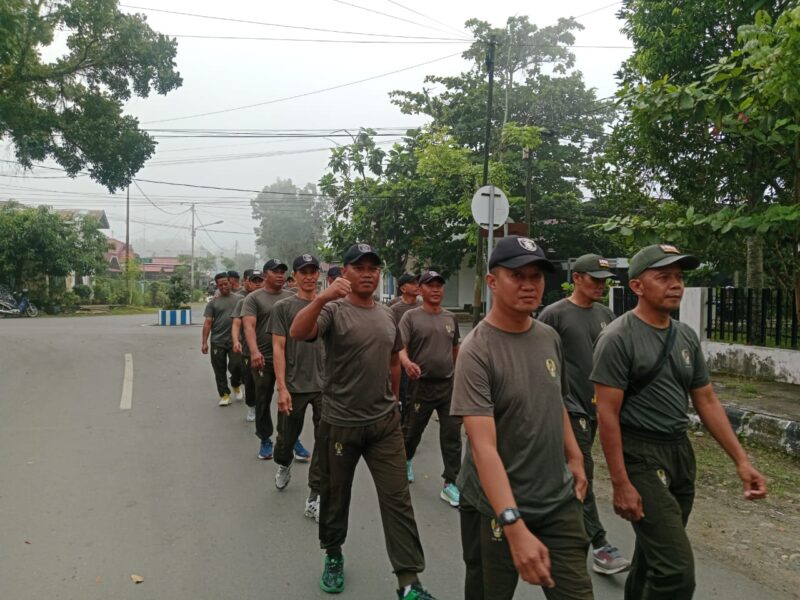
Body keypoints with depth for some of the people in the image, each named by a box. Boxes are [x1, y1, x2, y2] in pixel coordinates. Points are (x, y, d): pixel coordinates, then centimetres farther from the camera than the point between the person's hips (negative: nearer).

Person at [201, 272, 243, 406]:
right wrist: (204, 342, -4)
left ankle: (236, 384, 21)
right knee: (220, 370, 5)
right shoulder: (213, 302, 4)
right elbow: (207, 323, 1)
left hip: (234, 340, -1)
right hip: (217, 341, 1)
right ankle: (224, 394, 20)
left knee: (236, 365, -9)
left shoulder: (239, 299, 6)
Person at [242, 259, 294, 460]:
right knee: (263, 400, 9)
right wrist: (254, 351, -28)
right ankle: (265, 440, 22)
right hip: (263, 359, -2)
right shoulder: (254, 298, -2)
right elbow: (249, 326, -13)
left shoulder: (291, 297, 9)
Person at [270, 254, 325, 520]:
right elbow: (278, 349, -5)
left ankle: (314, 499, 8)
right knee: (287, 437, 15)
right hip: (294, 386, -1)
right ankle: (283, 466, 48)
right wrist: (282, 388, -12)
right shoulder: (283, 307, -1)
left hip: (326, 385, 2)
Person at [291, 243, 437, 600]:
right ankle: (333, 555, 39)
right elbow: (297, 333, -30)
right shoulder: (333, 310, -9)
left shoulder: (387, 316, 7)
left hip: (385, 423, 4)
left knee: (398, 499, 2)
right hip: (340, 424, -3)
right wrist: (321, 299, -45)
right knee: (335, 495, 14)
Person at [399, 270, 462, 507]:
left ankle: (450, 484, 9)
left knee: (452, 436, 1)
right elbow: (400, 348, -15)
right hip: (422, 386, -3)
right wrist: (407, 363, -35)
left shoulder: (451, 318, 10)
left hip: (449, 385, 3)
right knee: (413, 430, 14)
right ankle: (406, 461, 43)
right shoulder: (411, 316, -5)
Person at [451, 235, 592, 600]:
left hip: (559, 501, 5)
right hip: (496, 507, -5)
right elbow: (483, 446, -27)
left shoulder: (550, 338, 2)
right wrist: (514, 526, -34)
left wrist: (575, 458, 12)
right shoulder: (476, 351, -20)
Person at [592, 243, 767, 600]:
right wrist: (621, 484, -19)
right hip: (641, 456, -7)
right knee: (677, 569, -11)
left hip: (681, 452, 8)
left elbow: (707, 402, 13)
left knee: (654, 554, 21)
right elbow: (607, 415, -16)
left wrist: (741, 460, 5)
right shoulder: (618, 338, -14)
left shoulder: (687, 337, 8)